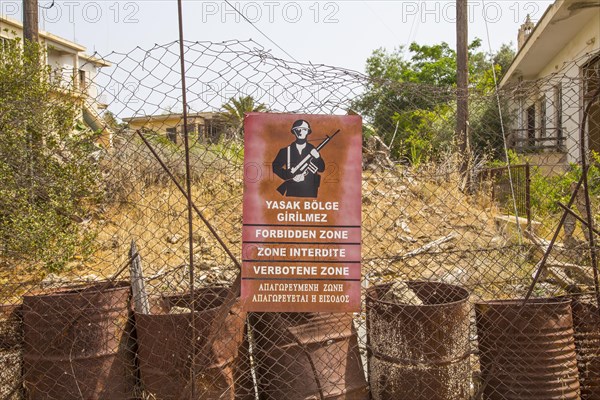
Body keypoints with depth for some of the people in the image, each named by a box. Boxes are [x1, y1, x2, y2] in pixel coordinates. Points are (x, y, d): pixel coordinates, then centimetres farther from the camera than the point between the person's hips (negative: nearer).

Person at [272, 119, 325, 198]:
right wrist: (291, 176, -10)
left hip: (310, 191, 1)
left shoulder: (312, 150, 7)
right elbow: (275, 167, 2)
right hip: (292, 191, 0)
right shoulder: (286, 150, 4)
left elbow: (321, 169, 5)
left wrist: (317, 157, -15)